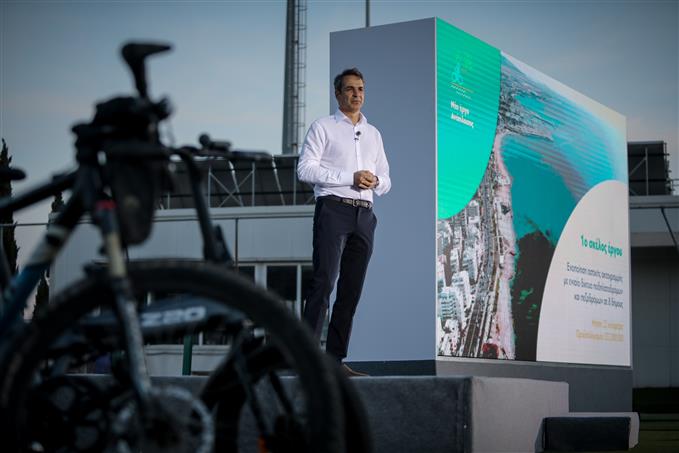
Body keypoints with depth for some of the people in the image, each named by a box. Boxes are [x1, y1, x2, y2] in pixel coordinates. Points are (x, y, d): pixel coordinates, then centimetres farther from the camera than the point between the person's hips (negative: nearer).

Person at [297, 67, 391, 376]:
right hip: (333, 209, -6)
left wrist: (375, 182, -2)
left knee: (351, 290, 2)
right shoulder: (322, 127, 7)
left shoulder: (374, 134, 23)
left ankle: (335, 359, 4)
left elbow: (385, 181, 23)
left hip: (365, 214, 6)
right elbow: (305, 168, -6)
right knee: (324, 281, -15)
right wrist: (350, 177, -13)